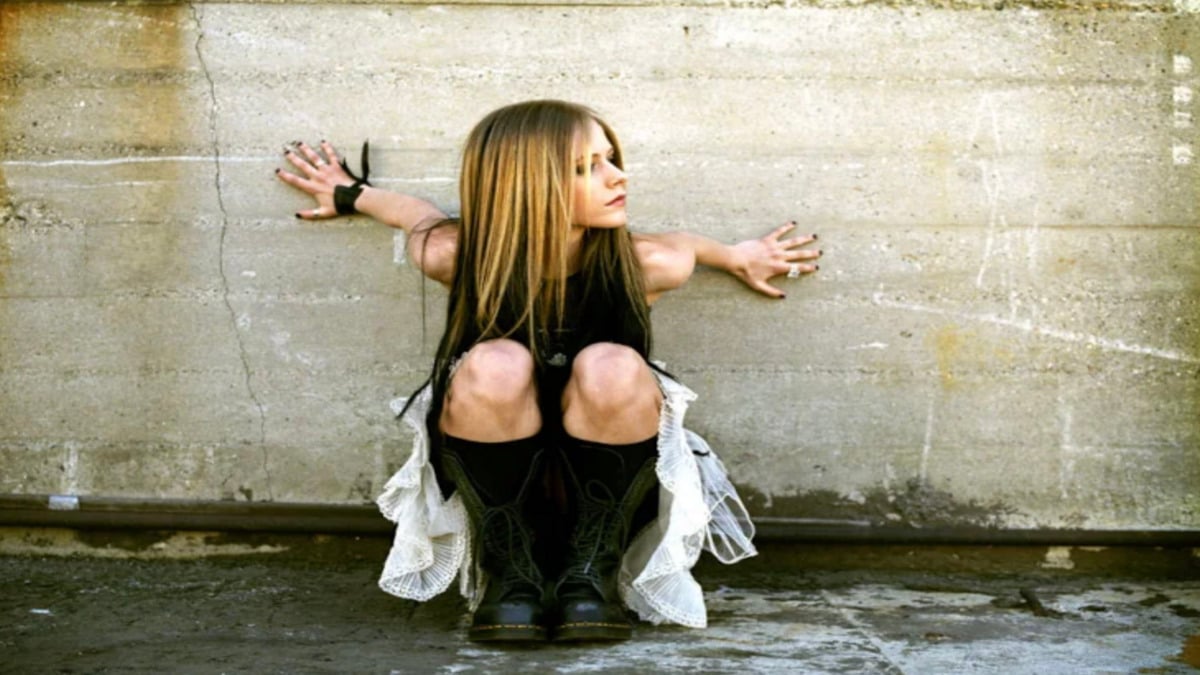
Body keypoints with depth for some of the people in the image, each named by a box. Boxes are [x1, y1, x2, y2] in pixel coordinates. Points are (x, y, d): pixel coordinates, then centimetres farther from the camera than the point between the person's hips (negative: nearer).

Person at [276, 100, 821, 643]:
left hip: (606, 485, 0)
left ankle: (594, 565, -15)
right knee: (495, 365, -32)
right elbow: (415, 211, 5)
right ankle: (507, 568, -15)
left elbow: (682, 248, 7)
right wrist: (352, 193, 24)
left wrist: (738, 257, 26)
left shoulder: (646, 267, -18)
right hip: (492, 480, 0)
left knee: (612, 368, -31)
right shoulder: (457, 258, -19)